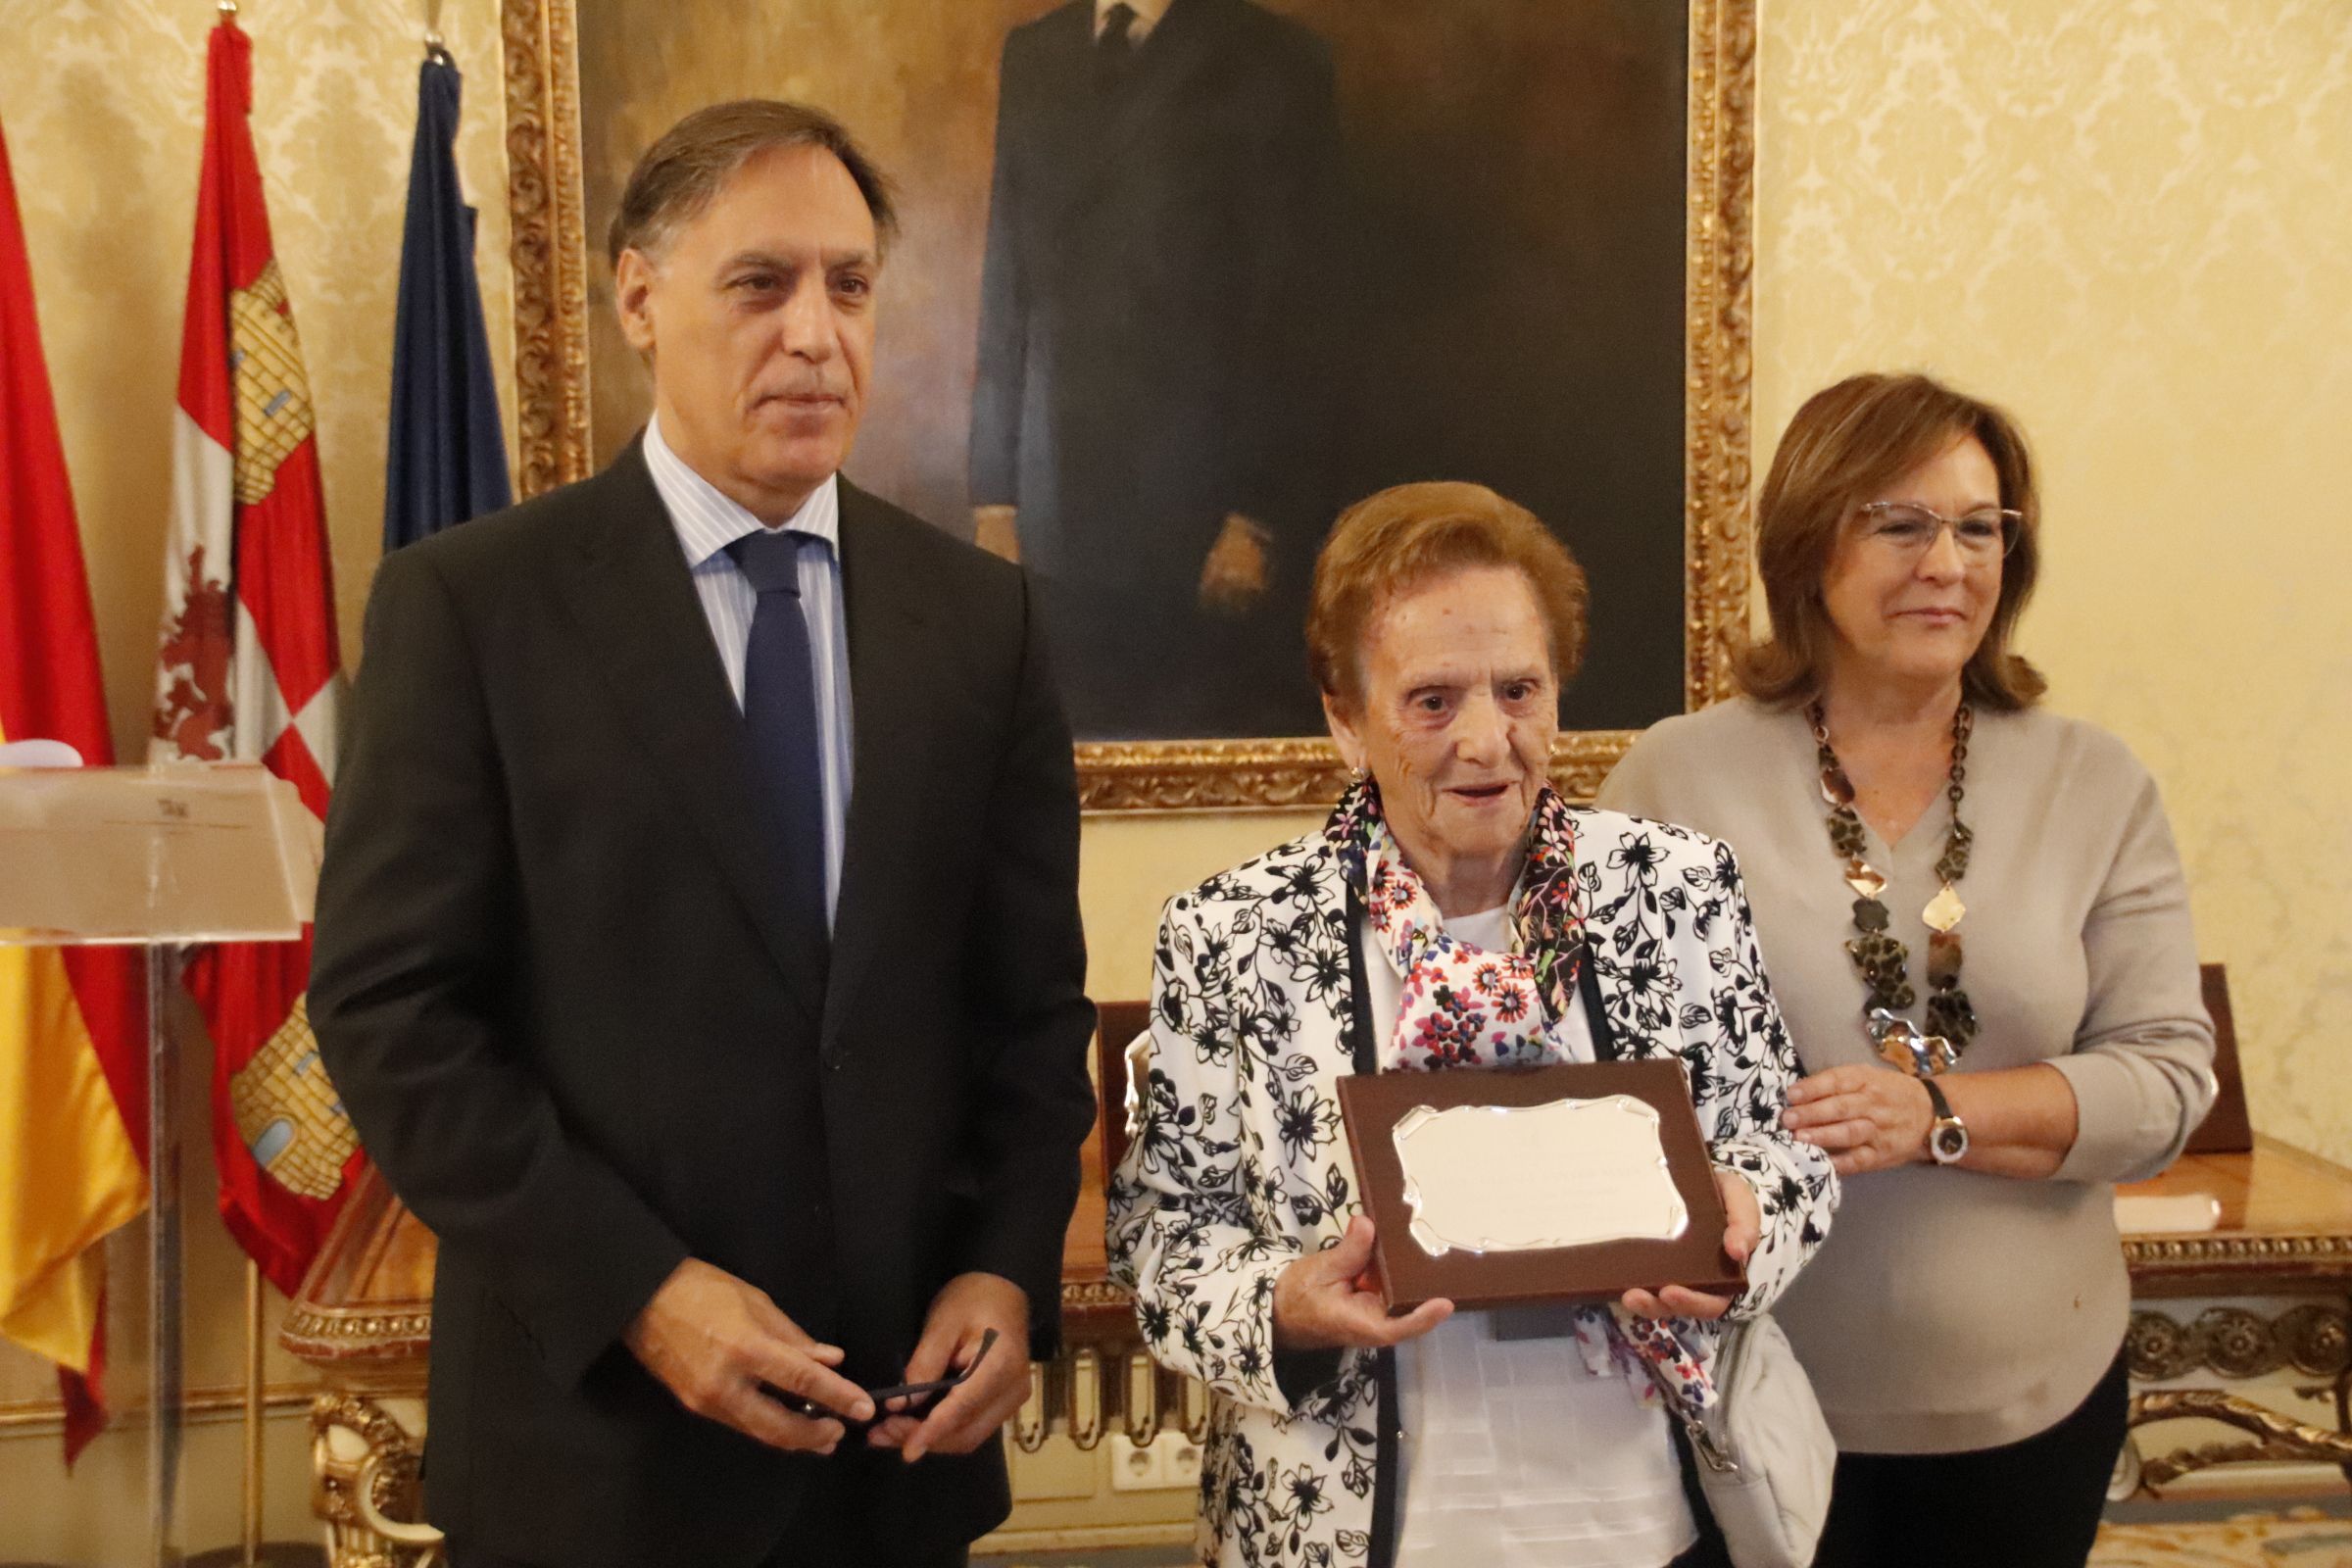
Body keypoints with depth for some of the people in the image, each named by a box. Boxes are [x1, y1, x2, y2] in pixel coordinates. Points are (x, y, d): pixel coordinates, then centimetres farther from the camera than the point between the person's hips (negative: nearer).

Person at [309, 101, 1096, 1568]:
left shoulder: (978, 611, 2)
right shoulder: (471, 603, -7)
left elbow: (1034, 991, 6)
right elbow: (389, 1007, -9)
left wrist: (1011, 1267, -6)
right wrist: (637, 1288, -15)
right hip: (598, 1417, -3)